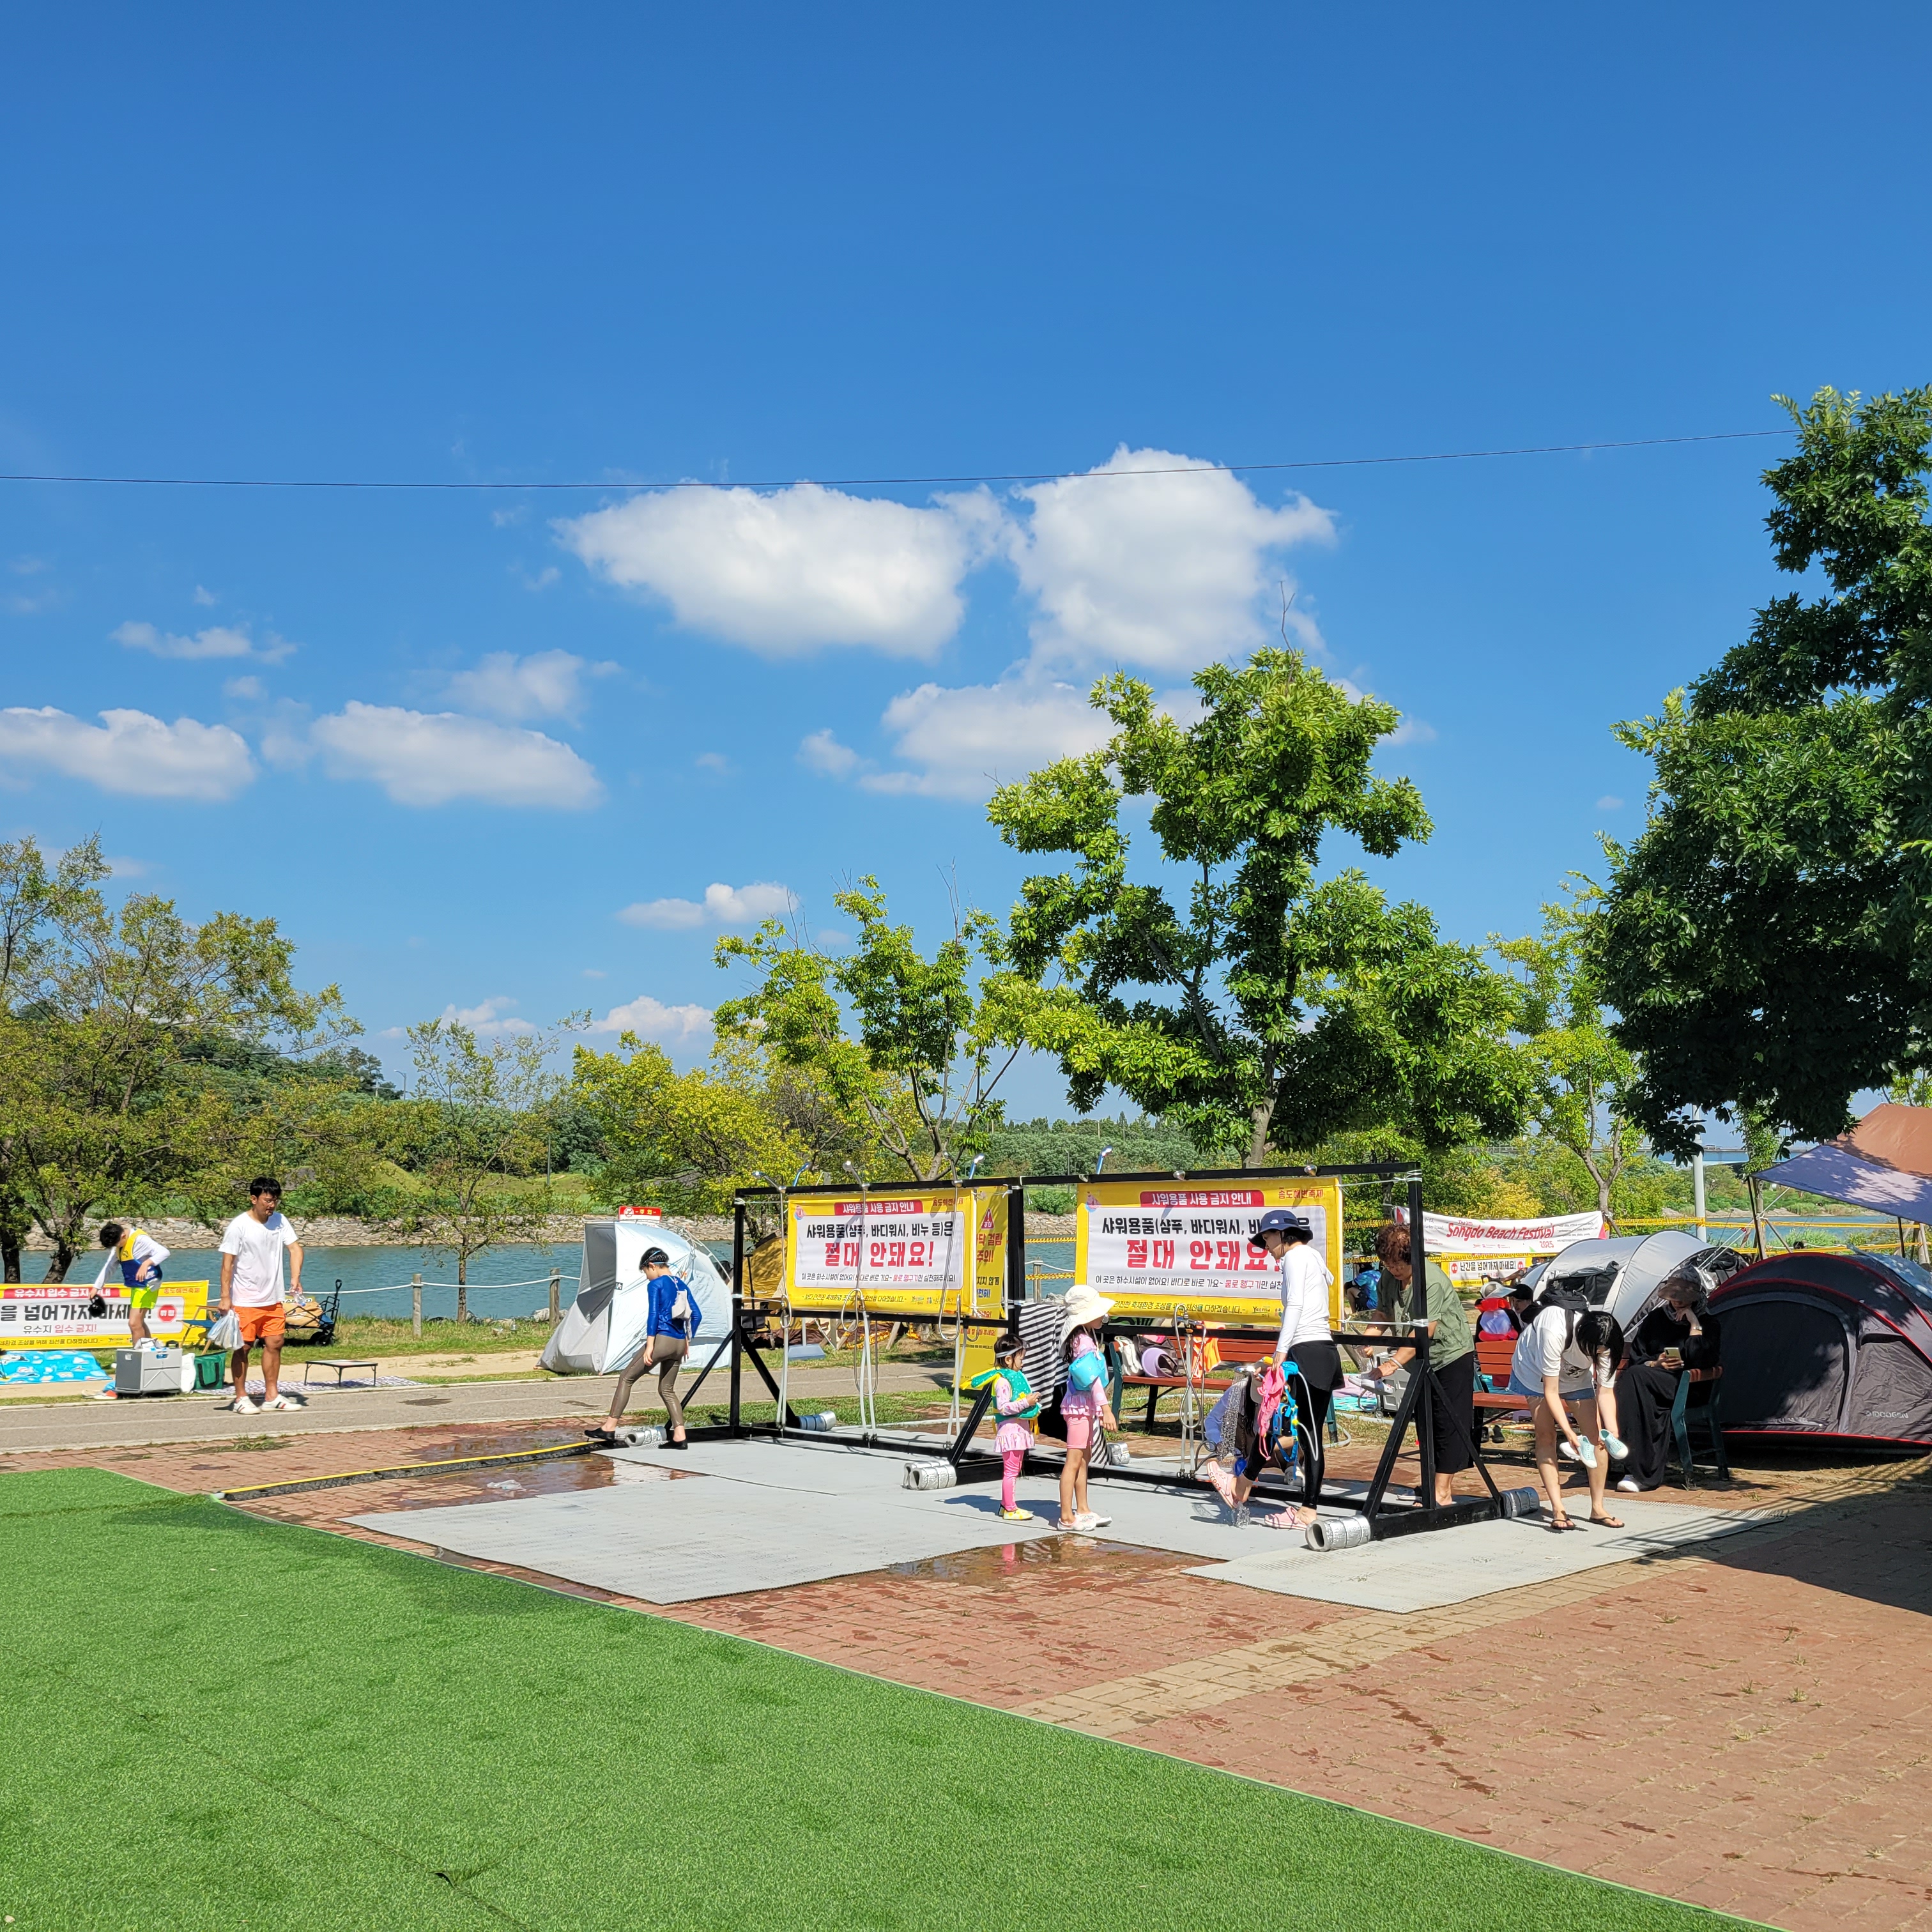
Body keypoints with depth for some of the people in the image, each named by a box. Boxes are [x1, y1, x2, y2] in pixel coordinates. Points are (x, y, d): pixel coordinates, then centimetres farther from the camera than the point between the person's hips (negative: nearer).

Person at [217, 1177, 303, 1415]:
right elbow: (227, 1263, -11)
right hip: (245, 1301, -6)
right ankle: (241, 1398, 9)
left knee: (274, 1344, 7)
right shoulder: (239, 1226, -11)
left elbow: (295, 1248, 1)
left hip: (273, 1299, 6)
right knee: (243, 1348, 0)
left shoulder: (280, 1220, 5)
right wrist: (225, 1298, -16)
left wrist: (295, 1277, -15)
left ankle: (271, 1396, 17)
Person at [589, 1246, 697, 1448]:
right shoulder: (682, 1284, 15)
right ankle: (680, 1437, 4)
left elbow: (653, 1315, -14)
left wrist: (649, 1345, -16)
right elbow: (695, 1315, 15)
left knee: (626, 1378, 5)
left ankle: (610, 1428, 4)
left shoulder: (656, 1284, -5)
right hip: (679, 1344, 7)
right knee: (667, 1390, 16)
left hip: (661, 1340, -7)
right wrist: (687, 1341, 21)